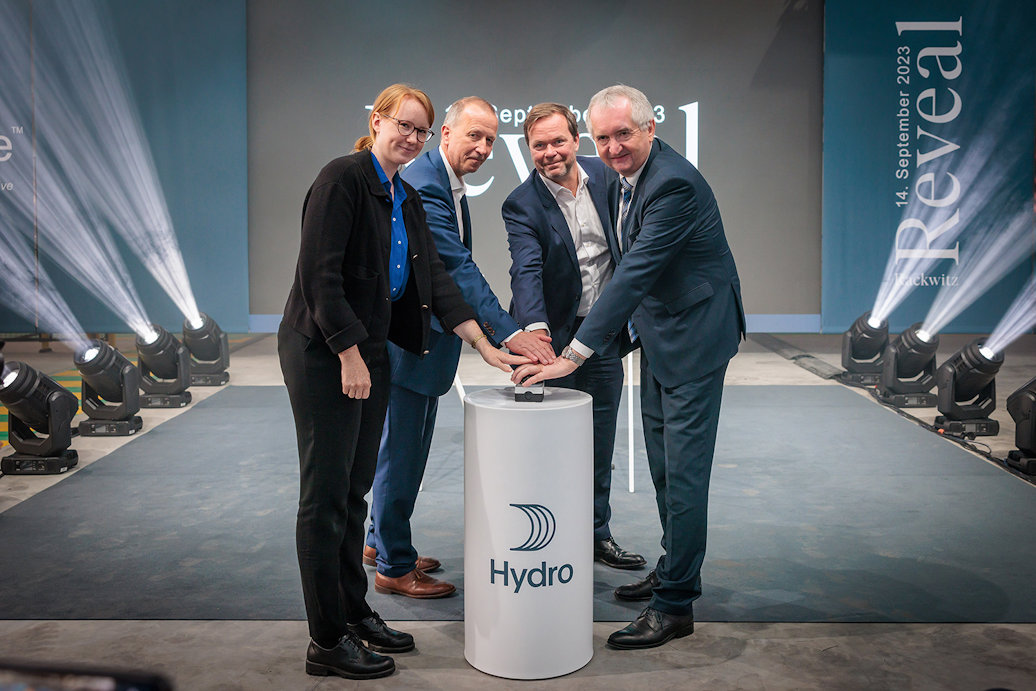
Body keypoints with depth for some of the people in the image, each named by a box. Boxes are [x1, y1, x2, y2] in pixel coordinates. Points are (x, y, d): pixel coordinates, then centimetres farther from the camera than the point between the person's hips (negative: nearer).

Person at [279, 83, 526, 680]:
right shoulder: (343, 178, -12)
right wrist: (349, 355, -20)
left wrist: (485, 346, 7)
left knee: (356, 489, 15)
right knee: (326, 493, -2)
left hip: (370, 350, 8)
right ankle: (328, 641, 8)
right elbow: (320, 275, -19)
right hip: (323, 351, -8)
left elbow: (435, 278, 12)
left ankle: (355, 612, 28)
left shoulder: (407, 200, 14)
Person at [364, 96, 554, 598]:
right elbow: (458, 267, -30)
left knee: (405, 447, 20)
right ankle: (394, 567, 12)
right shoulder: (423, 186, -22)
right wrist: (509, 333, -35)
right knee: (401, 450, 0)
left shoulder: (446, 183, 12)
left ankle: (381, 542, 35)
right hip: (406, 338, -11)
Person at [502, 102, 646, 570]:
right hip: (552, 337, -4)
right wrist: (535, 327, -47)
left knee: (599, 443, 15)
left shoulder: (605, 176, 0)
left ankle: (597, 534, 30)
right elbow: (527, 271, -30)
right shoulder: (522, 205, -15)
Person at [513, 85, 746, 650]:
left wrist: (574, 355, -33)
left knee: (683, 470, -5)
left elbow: (634, 275, -31)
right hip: (657, 329, 10)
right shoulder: (626, 174, 5)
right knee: (661, 462, 18)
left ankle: (675, 603, 4)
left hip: (694, 333, -10)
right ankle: (673, 567, 34)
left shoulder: (673, 184, -26)